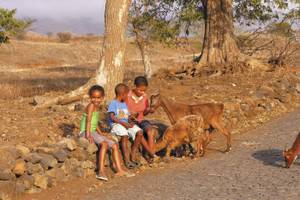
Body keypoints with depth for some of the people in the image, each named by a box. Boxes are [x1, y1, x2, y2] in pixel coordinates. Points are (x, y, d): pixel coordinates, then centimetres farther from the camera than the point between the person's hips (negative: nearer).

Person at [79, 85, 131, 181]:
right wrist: (88, 135, -29)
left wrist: (101, 133, 15)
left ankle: (119, 170, 2)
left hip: (93, 132, 10)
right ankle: (101, 171, -40)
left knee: (114, 145, 4)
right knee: (104, 144, -32)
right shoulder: (91, 105, -10)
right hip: (85, 132, -10)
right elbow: (88, 120, -20)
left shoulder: (96, 107, 17)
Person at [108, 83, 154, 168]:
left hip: (126, 124, 7)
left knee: (139, 132, -15)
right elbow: (112, 117, -13)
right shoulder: (113, 103, -2)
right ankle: (127, 160, -33)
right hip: (116, 124, -7)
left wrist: (130, 122, -4)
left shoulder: (124, 104, 23)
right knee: (124, 135, -35)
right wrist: (123, 123, -20)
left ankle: (133, 156, -10)